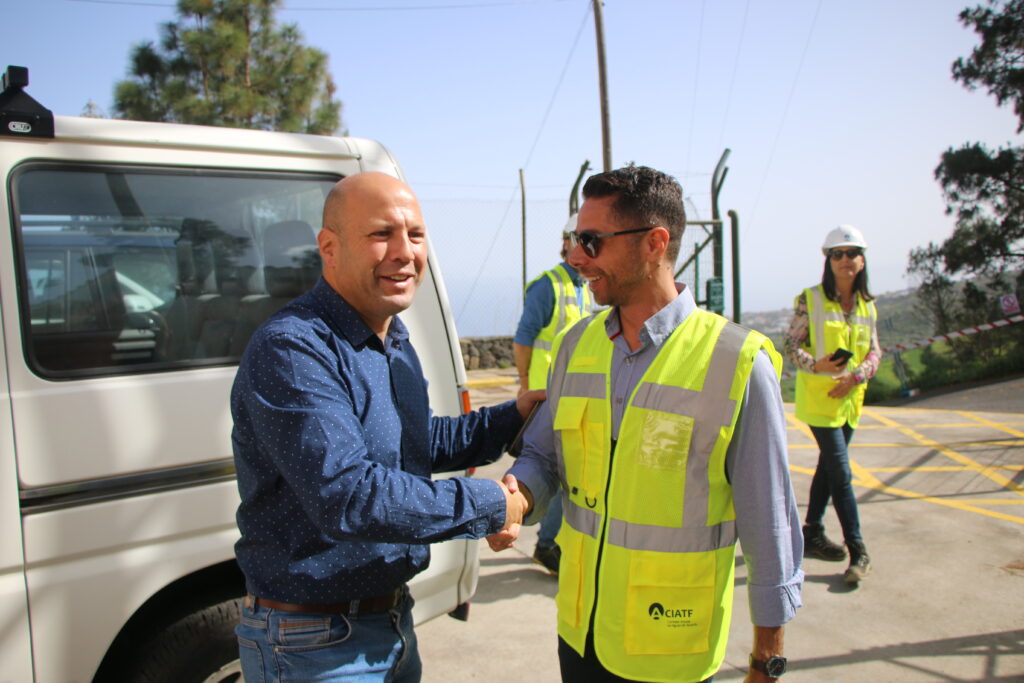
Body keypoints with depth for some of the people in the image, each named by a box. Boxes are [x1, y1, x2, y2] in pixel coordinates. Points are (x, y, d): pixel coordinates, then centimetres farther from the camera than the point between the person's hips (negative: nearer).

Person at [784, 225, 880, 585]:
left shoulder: (867, 305, 8)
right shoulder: (810, 299, -8)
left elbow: (875, 351, 8)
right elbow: (791, 345, -7)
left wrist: (856, 376, -11)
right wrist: (817, 365, -26)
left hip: (850, 397, 6)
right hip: (818, 396, -6)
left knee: (829, 465, 15)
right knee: (841, 472, -7)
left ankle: (812, 533, 29)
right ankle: (859, 551, 1)